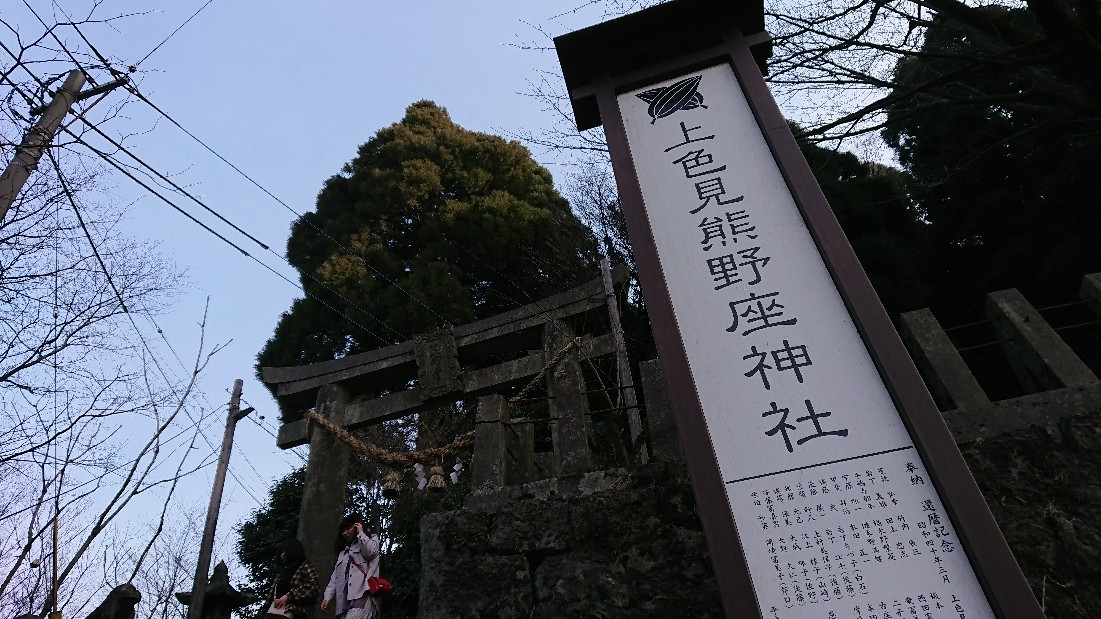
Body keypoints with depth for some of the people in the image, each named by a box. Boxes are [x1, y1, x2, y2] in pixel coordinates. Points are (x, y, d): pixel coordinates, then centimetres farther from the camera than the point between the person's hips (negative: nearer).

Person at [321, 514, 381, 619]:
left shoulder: (371, 539, 16)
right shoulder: (343, 550, 31)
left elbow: (370, 552, -8)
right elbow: (335, 575, 23)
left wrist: (360, 533, 4)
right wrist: (327, 597, 10)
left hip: (363, 594, -6)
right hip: (346, 598, 6)